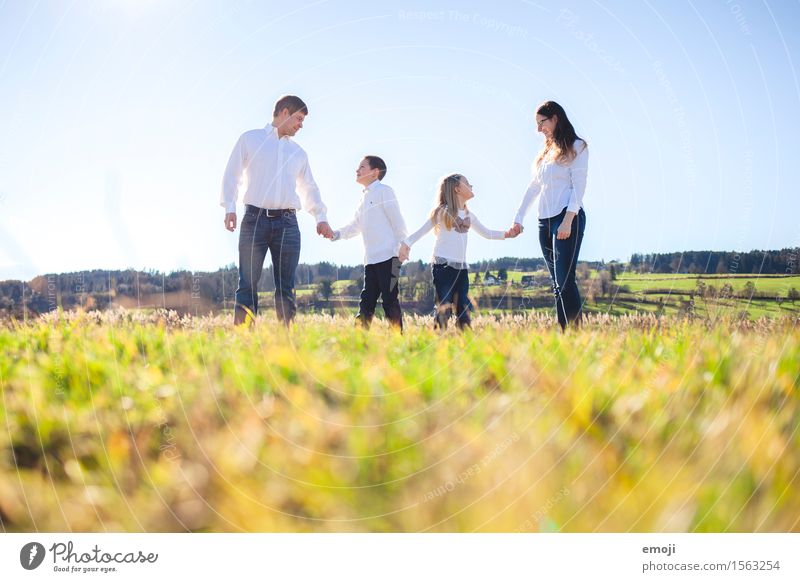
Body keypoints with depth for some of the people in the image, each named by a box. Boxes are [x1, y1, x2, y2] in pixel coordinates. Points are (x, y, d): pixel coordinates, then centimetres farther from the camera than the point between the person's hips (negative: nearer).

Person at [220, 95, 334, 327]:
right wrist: (230, 207, -7)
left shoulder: (298, 153, 22)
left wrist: (320, 217, 13)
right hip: (255, 219, -4)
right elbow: (232, 175, 7)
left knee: (286, 287, 0)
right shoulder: (250, 139, 11)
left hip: (287, 223, 4)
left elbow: (309, 188, 27)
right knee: (248, 284, -8)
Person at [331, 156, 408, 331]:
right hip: (370, 259, 8)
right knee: (367, 300, 6)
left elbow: (398, 222, -8)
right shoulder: (364, 197, 22)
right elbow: (355, 226, 24)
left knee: (390, 300, -8)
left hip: (387, 257, -8)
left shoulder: (384, 191, -2)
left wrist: (400, 252, -13)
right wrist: (337, 234, 6)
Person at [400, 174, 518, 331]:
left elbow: (486, 233, 26)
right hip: (443, 265, -6)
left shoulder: (469, 215, 16)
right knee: (444, 309, -13)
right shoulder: (442, 211, -2)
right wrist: (406, 244, -19)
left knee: (464, 309, 4)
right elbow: (422, 231, -5)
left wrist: (505, 234, 15)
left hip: (462, 267, 6)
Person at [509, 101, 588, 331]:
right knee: (558, 283, 4)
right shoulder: (546, 151, 20)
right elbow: (534, 187, 21)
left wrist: (568, 221, -19)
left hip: (568, 218, -7)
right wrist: (519, 218, 16)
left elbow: (579, 186, -9)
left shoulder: (576, 147, 0)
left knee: (565, 279, -16)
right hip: (545, 221, 7)